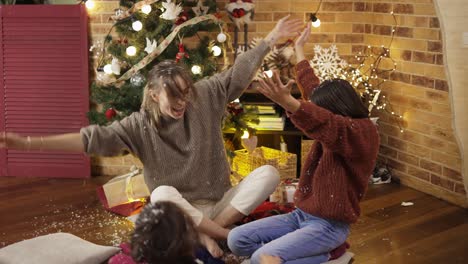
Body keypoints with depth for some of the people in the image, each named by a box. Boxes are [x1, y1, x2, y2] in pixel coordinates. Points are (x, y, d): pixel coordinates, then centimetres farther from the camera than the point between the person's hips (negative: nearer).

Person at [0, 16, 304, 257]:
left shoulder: (205, 98, -4)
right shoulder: (140, 125, -9)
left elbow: (239, 74, 0)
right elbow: (93, 138, -16)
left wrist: (271, 40, -6)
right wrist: (28, 142, -24)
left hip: (222, 204, 2)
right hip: (182, 213, -2)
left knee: (268, 173, -20)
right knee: (163, 194, -36)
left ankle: (212, 233, -20)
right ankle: (229, 235, -24)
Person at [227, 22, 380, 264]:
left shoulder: (362, 131, -16)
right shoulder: (339, 125, 9)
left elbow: (326, 124, -38)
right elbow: (313, 90, 25)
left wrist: (287, 102, -54)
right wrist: (298, 50, 36)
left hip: (328, 225, -10)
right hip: (301, 215, 10)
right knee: (237, 240, -5)